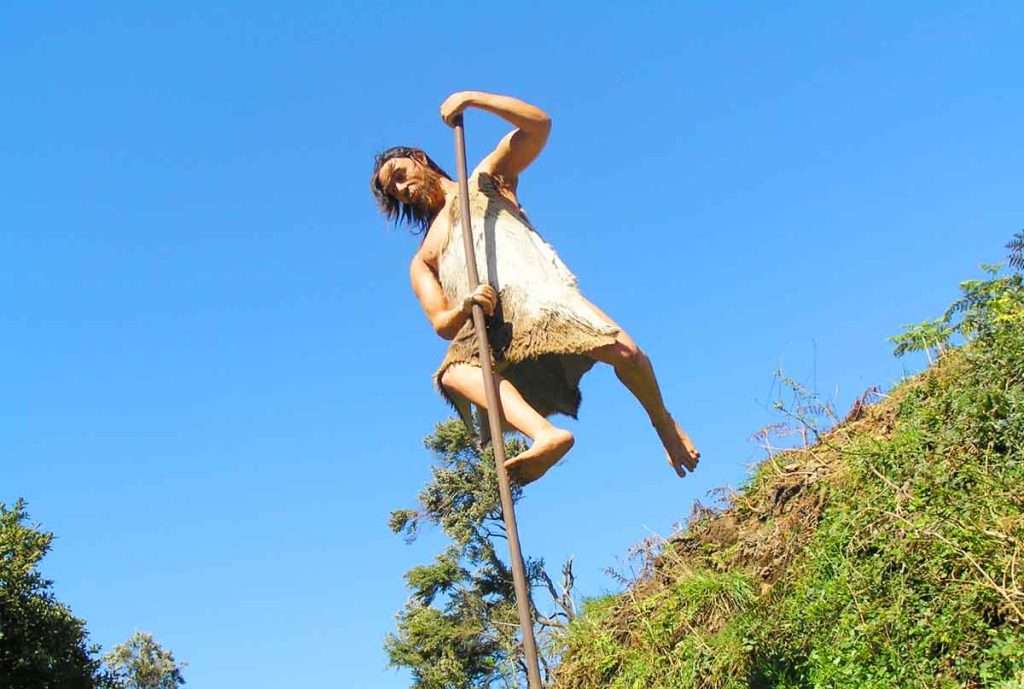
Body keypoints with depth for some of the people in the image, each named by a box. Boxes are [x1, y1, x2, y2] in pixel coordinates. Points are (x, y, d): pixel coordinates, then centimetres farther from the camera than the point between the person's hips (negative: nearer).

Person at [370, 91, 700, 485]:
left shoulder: (486, 178, 25)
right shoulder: (423, 261, 28)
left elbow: (537, 125, 10)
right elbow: (441, 324, 12)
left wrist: (472, 98, 1)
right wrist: (463, 310, -12)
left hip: (543, 298, -2)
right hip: (491, 336, 2)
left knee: (622, 350, -25)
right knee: (452, 372, -31)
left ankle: (664, 424, 4)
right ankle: (545, 433, -50)